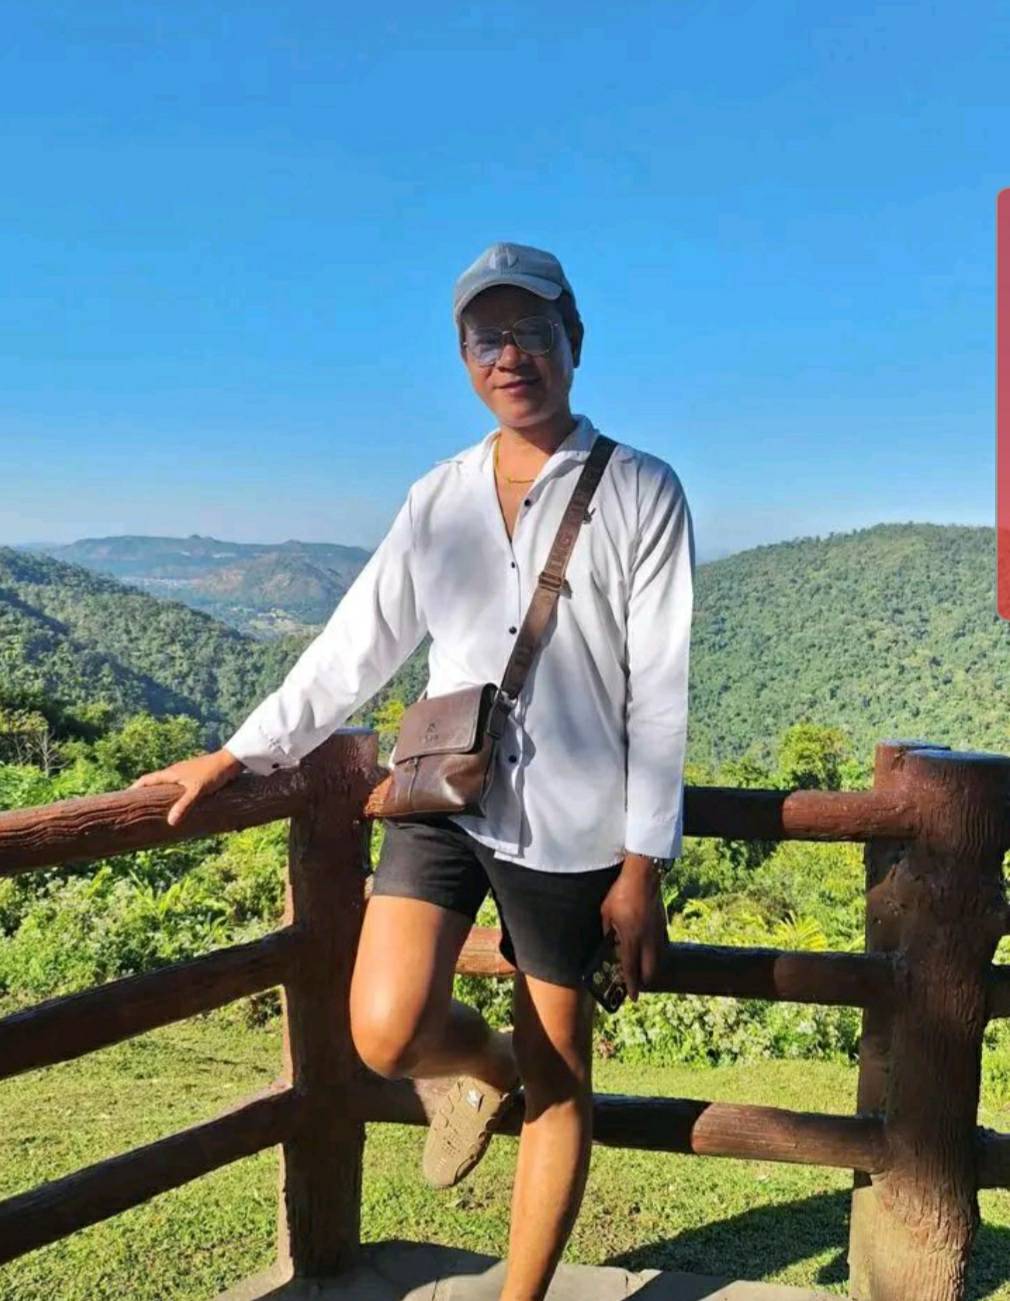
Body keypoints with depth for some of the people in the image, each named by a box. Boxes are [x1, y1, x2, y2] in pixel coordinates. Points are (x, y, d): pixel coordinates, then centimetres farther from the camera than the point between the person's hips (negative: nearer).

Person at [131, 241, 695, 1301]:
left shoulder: (640, 493, -3)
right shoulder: (438, 497, 8)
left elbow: (659, 690, -6)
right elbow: (357, 643, 10)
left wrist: (642, 863, -8)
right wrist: (240, 754, 6)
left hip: (568, 821, -2)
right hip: (443, 797, 3)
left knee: (559, 1084, 7)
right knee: (387, 1033, -15)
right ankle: (481, 1066, 21)